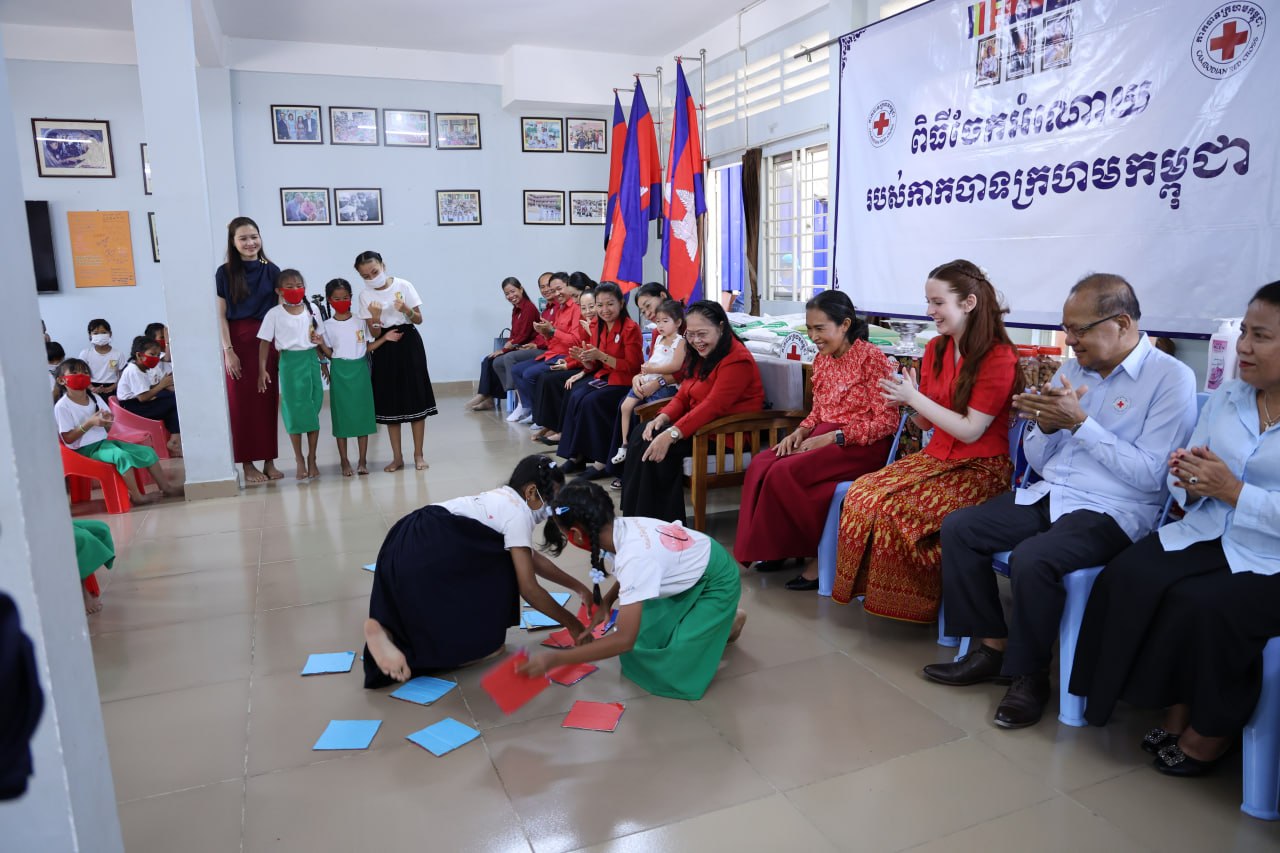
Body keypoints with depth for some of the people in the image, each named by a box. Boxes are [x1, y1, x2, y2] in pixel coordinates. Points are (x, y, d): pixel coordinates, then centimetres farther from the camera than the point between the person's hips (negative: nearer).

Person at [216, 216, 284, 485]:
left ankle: (269, 461, 13)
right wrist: (228, 351, -8)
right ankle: (248, 464, 8)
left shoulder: (271, 271, 5)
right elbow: (220, 316, -1)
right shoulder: (225, 273, 1)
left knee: (269, 401, 4)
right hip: (238, 342, -2)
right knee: (242, 402, 1)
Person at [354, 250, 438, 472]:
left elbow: (419, 319, -2)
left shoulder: (403, 286, -5)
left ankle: (418, 454, 8)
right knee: (389, 401, 4)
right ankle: (397, 457, 13)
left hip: (408, 343, -1)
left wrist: (405, 309, -21)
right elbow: (374, 334, -4)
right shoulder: (365, 295, -2)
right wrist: (375, 317, -23)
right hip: (384, 348, 2)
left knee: (415, 398, -1)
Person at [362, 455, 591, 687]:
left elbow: (533, 559, 31)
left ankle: (386, 631, 3)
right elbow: (529, 588, -7)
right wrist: (572, 623, 3)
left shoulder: (502, 500, 21)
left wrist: (579, 587, 32)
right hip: (425, 557, -9)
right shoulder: (517, 513, -6)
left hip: (404, 550, 9)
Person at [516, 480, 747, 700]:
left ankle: (727, 624, 13)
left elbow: (624, 641, -34)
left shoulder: (634, 558, -36)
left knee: (676, 671, -8)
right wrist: (606, 602, -2)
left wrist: (553, 659, -31)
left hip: (717, 583, -7)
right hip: (692, 572, 7)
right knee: (642, 634, 6)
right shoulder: (623, 527, -13)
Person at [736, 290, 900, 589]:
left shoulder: (872, 358, -12)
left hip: (862, 445, -7)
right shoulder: (822, 360, 11)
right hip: (824, 438, 8)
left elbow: (886, 421, -15)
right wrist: (801, 432, -3)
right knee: (761, 464, -15)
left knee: (785, 473, -26)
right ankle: (777, 546, -3)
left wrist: (833, 437, -21)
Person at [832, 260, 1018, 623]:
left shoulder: (999, 358, -14)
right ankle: (871, 589, -4)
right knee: (862, 493, -18)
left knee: (895, 507, -27)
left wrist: (915, 398, -16)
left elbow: (970, 431, -17)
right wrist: (906, 401, -9)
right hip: (936, 456, 7)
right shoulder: (936, 349, 7)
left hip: (981, 467, -7)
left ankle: (912, 603, -5)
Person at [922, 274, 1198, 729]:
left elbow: (1150, 475, -16)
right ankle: (992, 647, 1)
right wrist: (1047, 425, -8)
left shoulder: (1171, 379, -7)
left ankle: (1029, 674, -7)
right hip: (1047, 494, 7)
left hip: (1112, 510, -7)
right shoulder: (1071, 371, 12)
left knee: (1031, 559, -32)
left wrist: (1079, 422, -17)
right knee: (957, 527, -10)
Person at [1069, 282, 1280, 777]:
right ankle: (1176, 709, -1)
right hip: (1207, 534, 6)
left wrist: (1233, 490, -20)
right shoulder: (1225, 398, 10)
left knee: (1201, 605, -28)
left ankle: (1210, 731, -1)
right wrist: (1187, 478, -10)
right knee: (1127, 577, -18)